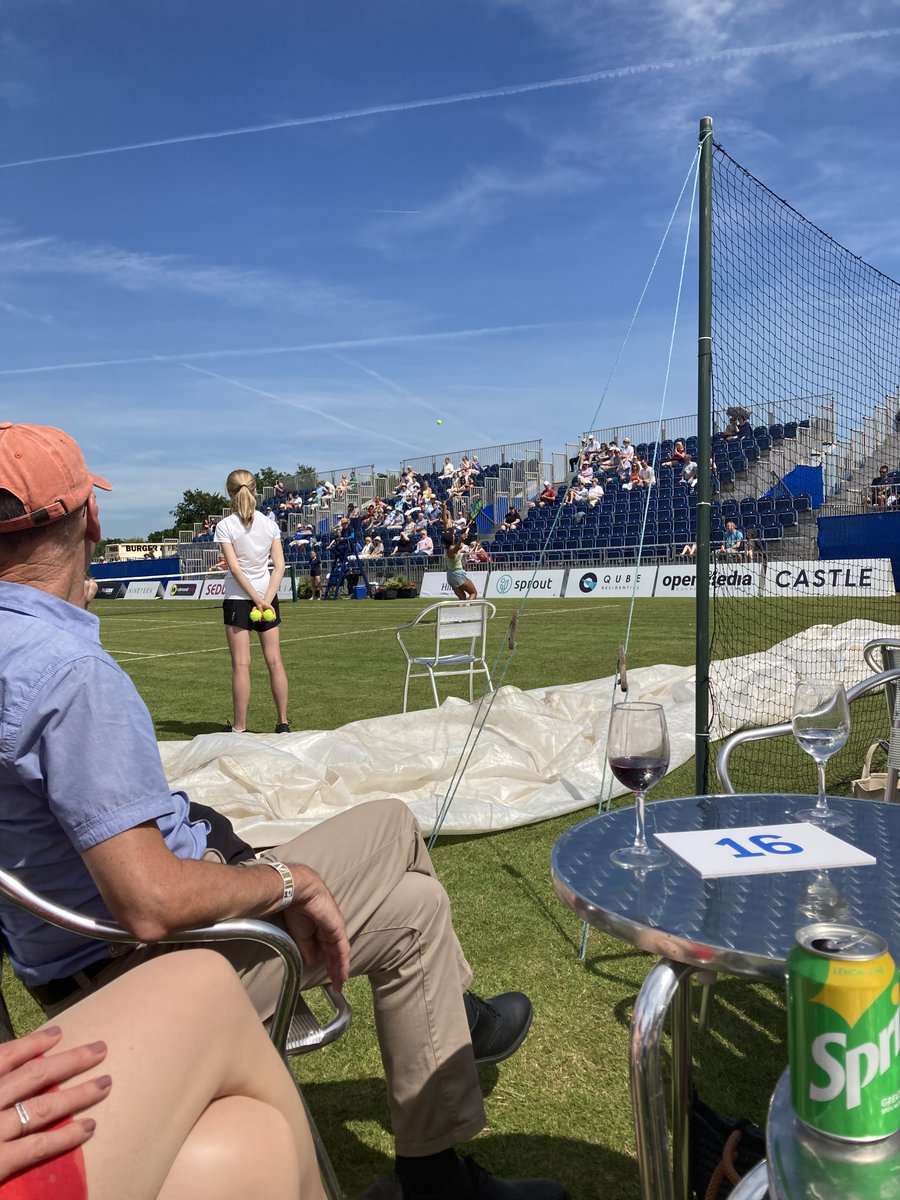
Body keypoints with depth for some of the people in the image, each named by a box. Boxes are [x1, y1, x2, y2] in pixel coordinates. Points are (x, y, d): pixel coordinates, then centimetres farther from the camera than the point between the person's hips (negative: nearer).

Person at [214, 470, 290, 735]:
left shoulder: (225, 526, -7)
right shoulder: (270, 524, 2)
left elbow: (235, 568, -13)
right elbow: (279, 566, -3)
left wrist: (257, 600, -11)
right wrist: (266, 599, -7)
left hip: (237, 598, -3)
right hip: (268, 595, 3)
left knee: (241, 664, -2)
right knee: (275, 661, 7)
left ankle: (239, 728, 2)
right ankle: (283, 723, 12)